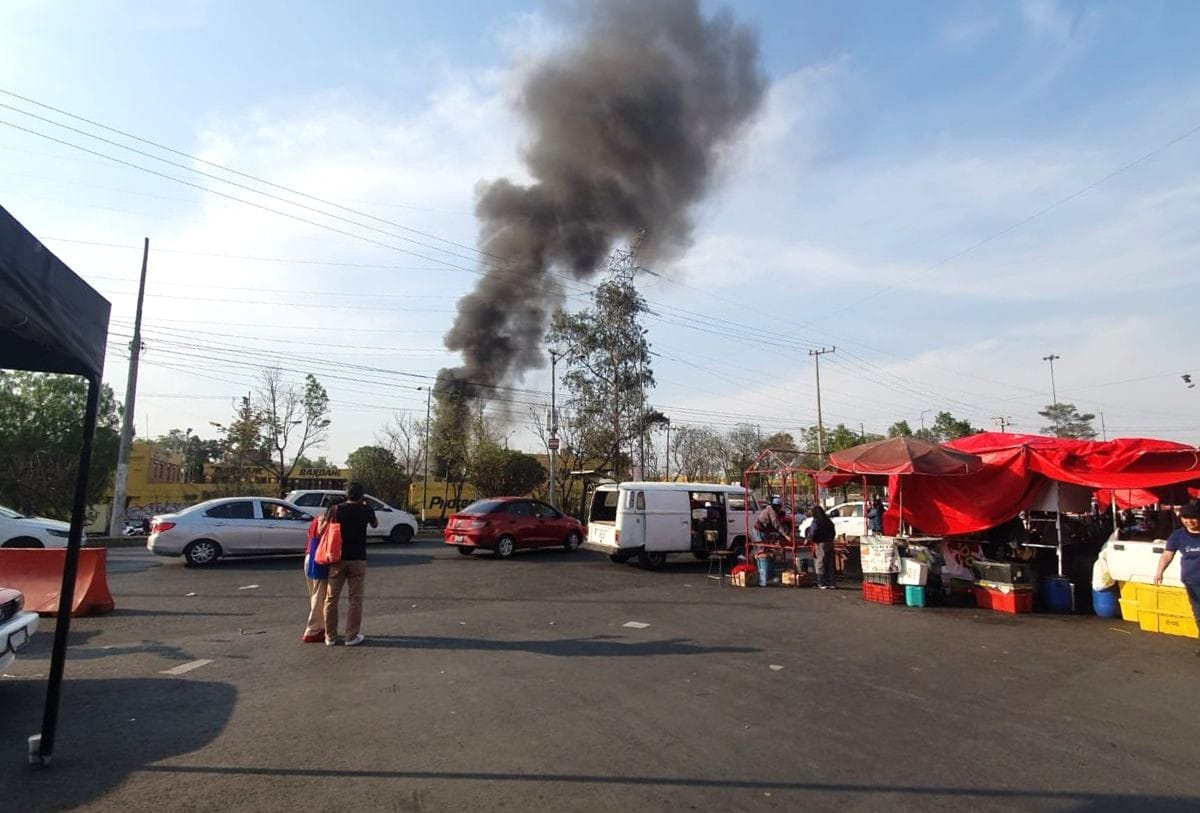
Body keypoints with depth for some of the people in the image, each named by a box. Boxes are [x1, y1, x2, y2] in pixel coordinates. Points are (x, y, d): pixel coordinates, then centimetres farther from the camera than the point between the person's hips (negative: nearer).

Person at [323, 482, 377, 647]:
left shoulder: (337, 510, 1)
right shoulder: (366, 510, -2)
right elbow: (375, 524, 17)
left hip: (337, 559, 2)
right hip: (357, 559, -2)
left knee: (331, 598, 11)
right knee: (355, 599, 5)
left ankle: (330, 636, 16)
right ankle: (352, 636, 7)